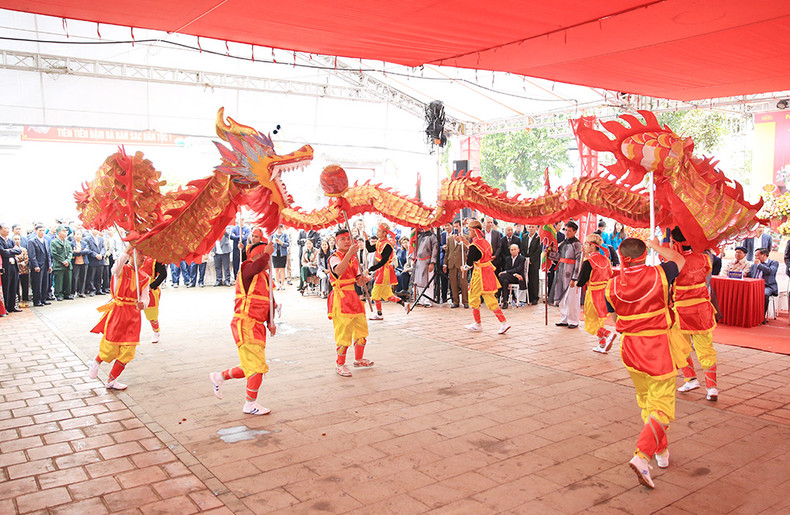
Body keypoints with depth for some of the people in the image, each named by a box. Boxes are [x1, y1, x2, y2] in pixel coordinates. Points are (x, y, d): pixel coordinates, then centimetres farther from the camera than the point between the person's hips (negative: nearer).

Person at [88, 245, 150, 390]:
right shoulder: (122, 270, -5)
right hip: (118, 312, -4)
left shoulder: (144, 277, 10)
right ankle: (96, 363, 34)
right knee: (111, 348, -1)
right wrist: (128, 249, -37)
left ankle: (111, 380, 20)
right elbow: (117, 266, -30)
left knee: (128, 351, 3)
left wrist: (142, 304, -20)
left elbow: (145, 298, 3)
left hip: (134, 315, 5)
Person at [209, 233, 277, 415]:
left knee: (250, 368, 14)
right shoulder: (247, 269, -8)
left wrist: (270, 322, 9)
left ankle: (218, 377, 33)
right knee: (257, 365, -7)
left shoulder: (265, 277, 18)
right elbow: (257, 265, -34)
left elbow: (269, 301, 22)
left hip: (257, 327, 9)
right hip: (245, 324, -9)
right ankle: (250, 405, 7)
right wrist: (267, 251, -18)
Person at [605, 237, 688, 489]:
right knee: (662, 407, -1)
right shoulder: (659, 275, -10)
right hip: (659, 348, -3)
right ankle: (642, 456, -17)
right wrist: (657, 247, 27)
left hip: (631, 348, 3)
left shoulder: (612, 286, -5)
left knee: (646, 403, 20)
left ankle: (661, 450, 36)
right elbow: (679, 260, 12)